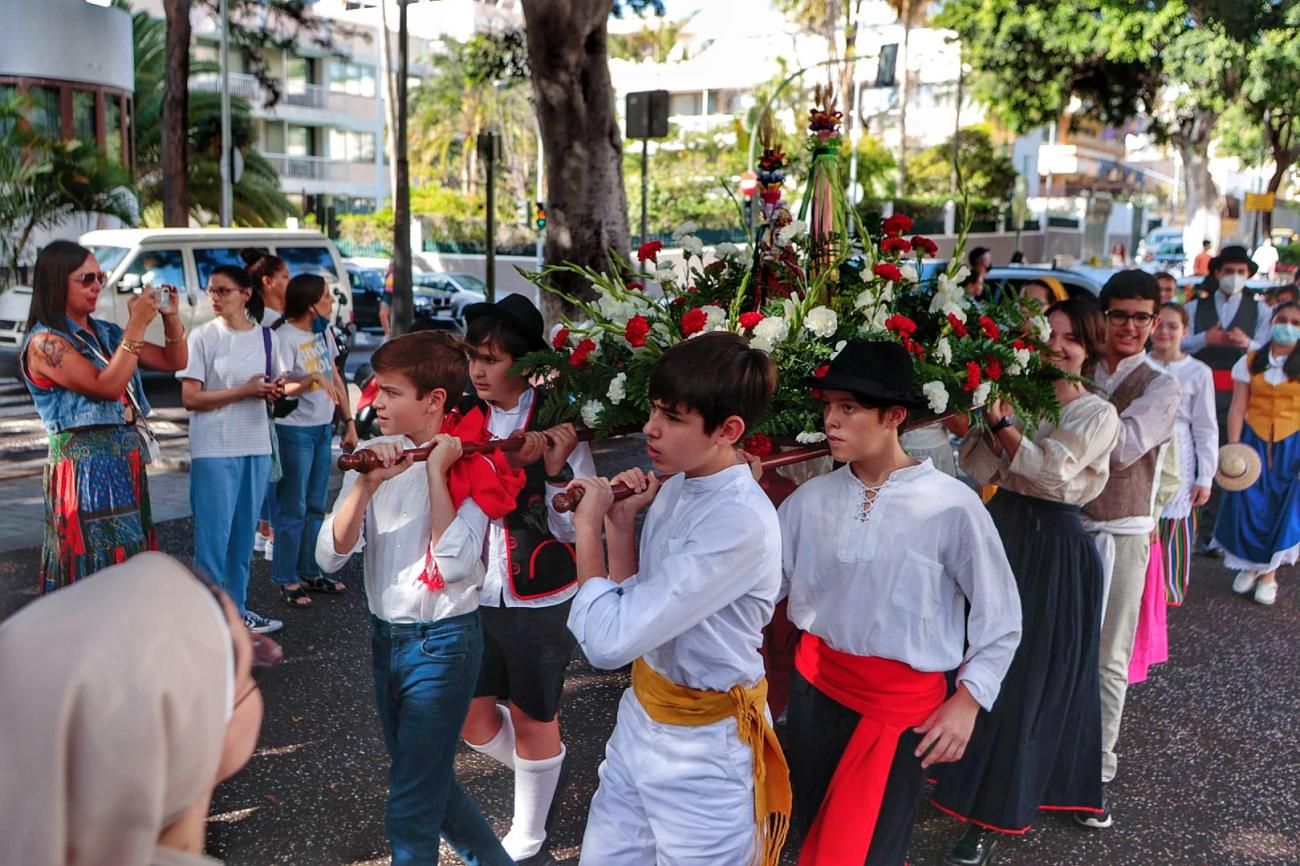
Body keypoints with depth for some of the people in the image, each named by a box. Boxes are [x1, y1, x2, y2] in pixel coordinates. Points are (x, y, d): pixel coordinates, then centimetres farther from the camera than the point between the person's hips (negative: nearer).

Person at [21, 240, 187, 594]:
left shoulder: (105, 333, 12)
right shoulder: (45, 342, -9)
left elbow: (173, 362, 16)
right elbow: (106, 386, -20)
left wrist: (171, 317, 0)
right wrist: (137, 325, -18)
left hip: (127, 462, 7)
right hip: (86, 466, -7)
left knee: (132, 570, 9)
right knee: (99, 566, -6)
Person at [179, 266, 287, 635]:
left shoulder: (264, 337, 7)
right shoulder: (203, 337, -6)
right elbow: (190, 398, -11)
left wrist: (275, 391, -5)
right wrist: (244, 390, -18)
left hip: (256, 447, 5)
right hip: (214, 451, -5)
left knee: (244, 533, 14)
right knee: (213, 535, -3)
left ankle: (236, 608, 26)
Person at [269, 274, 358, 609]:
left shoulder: (324, 332, 9)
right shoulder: (284, 337, -15)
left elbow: (335, 378, 14)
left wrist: (349, 422, 11)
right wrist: (313, 379, -38)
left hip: (323, 429, 8)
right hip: (294, 431, -8)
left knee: (316, 506, 15)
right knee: (293, 509, -2)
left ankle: (311, 573, 26)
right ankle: (287, 581, 8)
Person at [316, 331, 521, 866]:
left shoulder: (472, 465, -15)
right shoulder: (377, 455, -1)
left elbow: (453, 566, -27)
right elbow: (330, 557, -8)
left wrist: (436, 472, -24)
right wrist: (366, 485, -23)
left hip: (442, 641, -6)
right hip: (385, 636, 7)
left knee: (411, 807, 1)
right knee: (427, 779, 22)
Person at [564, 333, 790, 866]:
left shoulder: (741, 522, -28)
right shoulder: (675, 487, 0)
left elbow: (608, 641, -30)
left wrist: (588, 526, -17)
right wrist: (620, 525, -5)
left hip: (703, 748, -8)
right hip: (641, 720, 8)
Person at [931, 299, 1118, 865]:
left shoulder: (1097, 414, -5)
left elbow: (1051, 470, -19)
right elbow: (976, 467, 1)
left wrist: (1003, 424, -16)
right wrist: (995, 423, -15)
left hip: (1052, 547, -5)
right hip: (1001, 530, 5)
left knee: (1026, 676, -1)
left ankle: (994, 818, 7)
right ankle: (966, 773, 31)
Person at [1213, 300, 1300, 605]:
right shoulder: (1250, 362, 2)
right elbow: (1237, 408, 0)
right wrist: (1233, 447, -7)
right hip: (1253, 441, 1)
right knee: (1248, 504, 2)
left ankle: (1269, 574, 17)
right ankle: (1250, 565, 24)